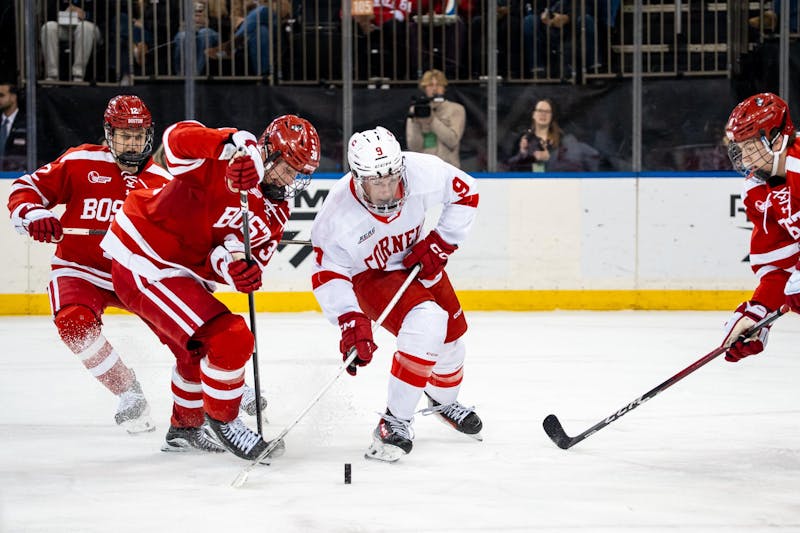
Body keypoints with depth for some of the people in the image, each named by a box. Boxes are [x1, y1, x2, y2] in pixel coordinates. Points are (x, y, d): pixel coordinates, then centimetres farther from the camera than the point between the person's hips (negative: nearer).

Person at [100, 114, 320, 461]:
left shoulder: (276, 211, 4)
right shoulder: (231, 159, -21)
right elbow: (178, 139, -38)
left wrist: (239, 267, -28)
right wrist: (233, 146, -52)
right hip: (145, 266, -10)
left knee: (199, 351, 29)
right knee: (229, 340, -16)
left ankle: (185, 426, 53)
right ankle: (223, 421, 5)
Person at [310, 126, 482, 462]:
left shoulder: (423, 171, -30)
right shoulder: (338, 214, -35)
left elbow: (465, 192, -11)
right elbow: (329, 274, -25)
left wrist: (441, 242, -15)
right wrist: (351, 322, -35)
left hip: (417, 260, 5)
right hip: (368, 275, -5)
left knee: (451, 334, 14)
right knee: (426, 321, -29)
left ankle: (444, 400, 49)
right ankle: (396, 421, -23)